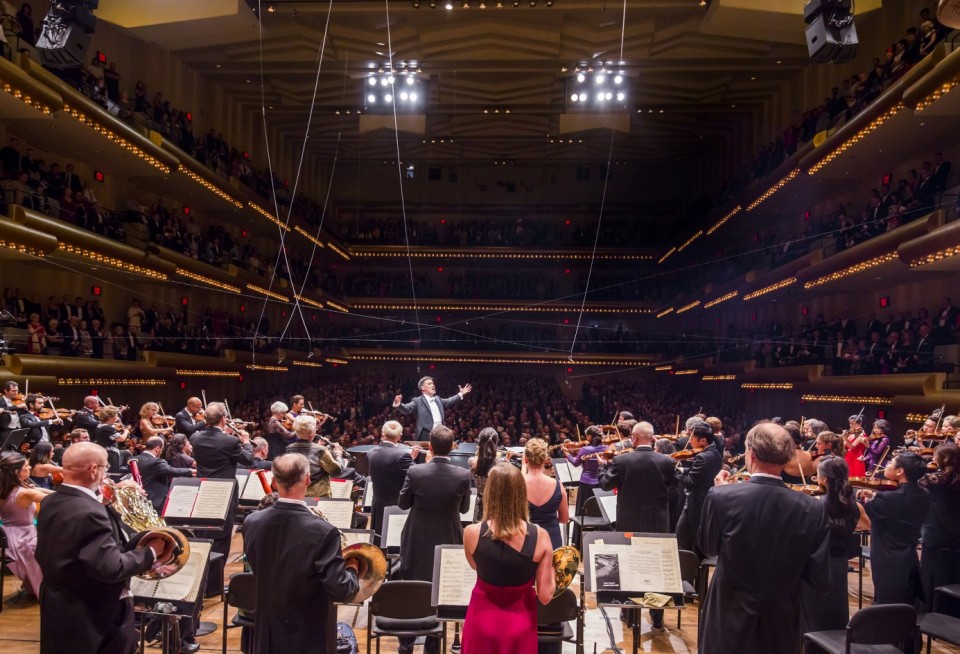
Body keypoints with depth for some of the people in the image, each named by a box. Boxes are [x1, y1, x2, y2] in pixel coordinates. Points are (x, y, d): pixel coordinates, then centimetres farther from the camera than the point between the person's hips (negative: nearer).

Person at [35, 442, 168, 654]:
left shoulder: (50, 502, -1)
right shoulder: (89, 512, -29)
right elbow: (111, 568, -31)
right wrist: (150, 553, -17)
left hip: (58, 608, 9)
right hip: (92, 617, -9)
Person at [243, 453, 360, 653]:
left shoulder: (252, 522, -10)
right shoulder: (322, 532, -27)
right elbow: (340, 590, -23)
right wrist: (351, 569, -3)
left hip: (268, 633, 5)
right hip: (309, 636, -4)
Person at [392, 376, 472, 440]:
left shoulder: (437, 399, 20)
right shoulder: (418, 401, -2)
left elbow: (449, 402, 31)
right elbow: (407, 409, -14)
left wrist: (461, 394, 28)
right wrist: (398, 405, -35)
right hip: (426, 436, -7)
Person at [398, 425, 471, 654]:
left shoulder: (415, 472, -17)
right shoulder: (463, 476, -14)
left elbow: (402, 503, -2)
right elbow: (464, 508, 2)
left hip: (417, 542, 0)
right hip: (447, 541, 1)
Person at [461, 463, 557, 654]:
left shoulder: (472, 533, -20)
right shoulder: (540, 536, -21)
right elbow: (545, 596, -14)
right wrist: (552, 573, 4)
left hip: (483, 622, 0)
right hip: (520, 623, 0)